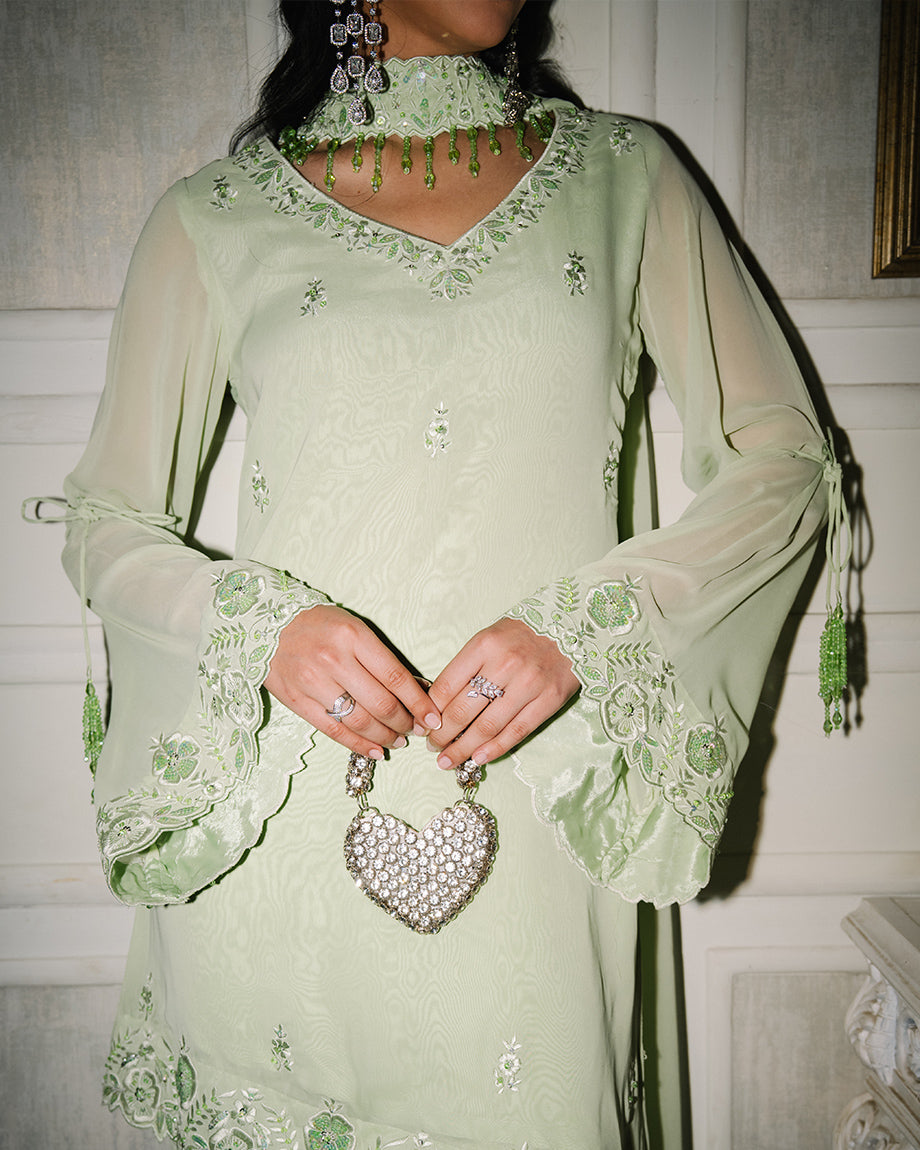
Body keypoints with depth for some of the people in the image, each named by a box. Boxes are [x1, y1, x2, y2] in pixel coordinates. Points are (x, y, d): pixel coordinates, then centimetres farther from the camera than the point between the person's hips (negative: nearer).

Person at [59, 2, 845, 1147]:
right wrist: (263, 625, -13)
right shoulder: (213, 218, 5)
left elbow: (783, 459, 6)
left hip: (528, 831, 1)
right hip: (269, 823, 0)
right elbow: (106, 525, 8)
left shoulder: (625, 174, 8)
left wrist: (578, 629, -10)